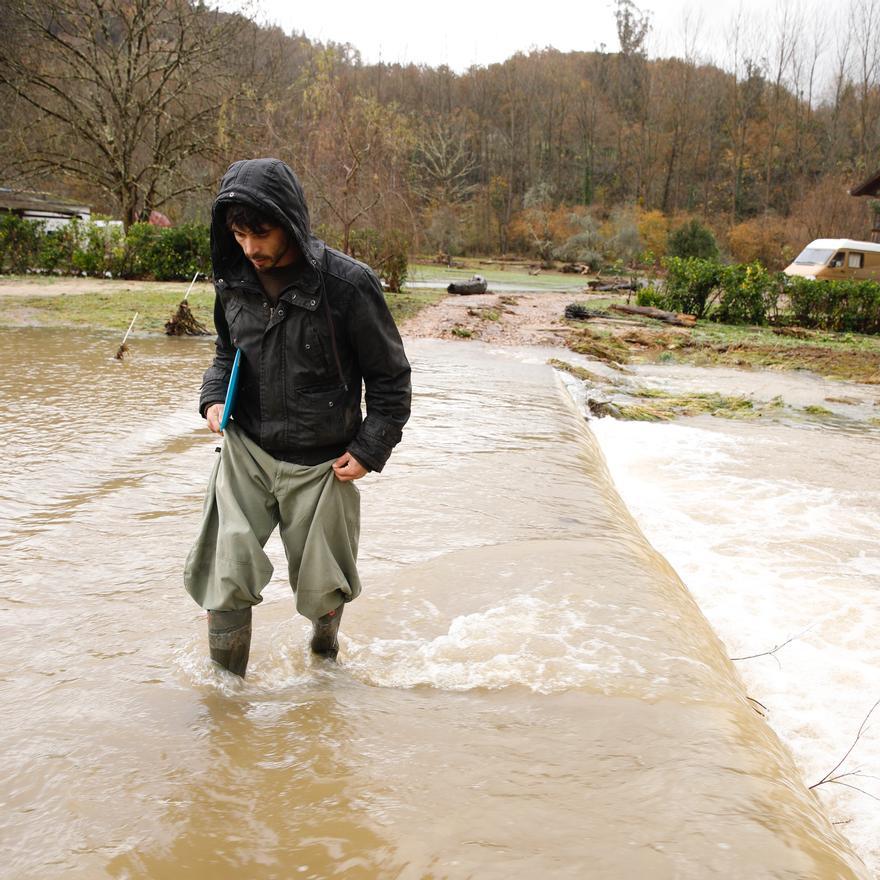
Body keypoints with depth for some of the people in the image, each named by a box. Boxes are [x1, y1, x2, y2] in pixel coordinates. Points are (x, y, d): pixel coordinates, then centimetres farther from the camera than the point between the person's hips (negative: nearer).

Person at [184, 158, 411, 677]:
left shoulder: (348, 284, -17)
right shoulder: (234, 280, -2)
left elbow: (390, 378, -6)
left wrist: (370, 449, -11)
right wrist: (214, 396, -1)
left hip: (320, 464, -3)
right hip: (245, 452, 3)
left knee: (321, 590, 13)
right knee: (226, 581, -5)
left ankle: (324, 652, 47)